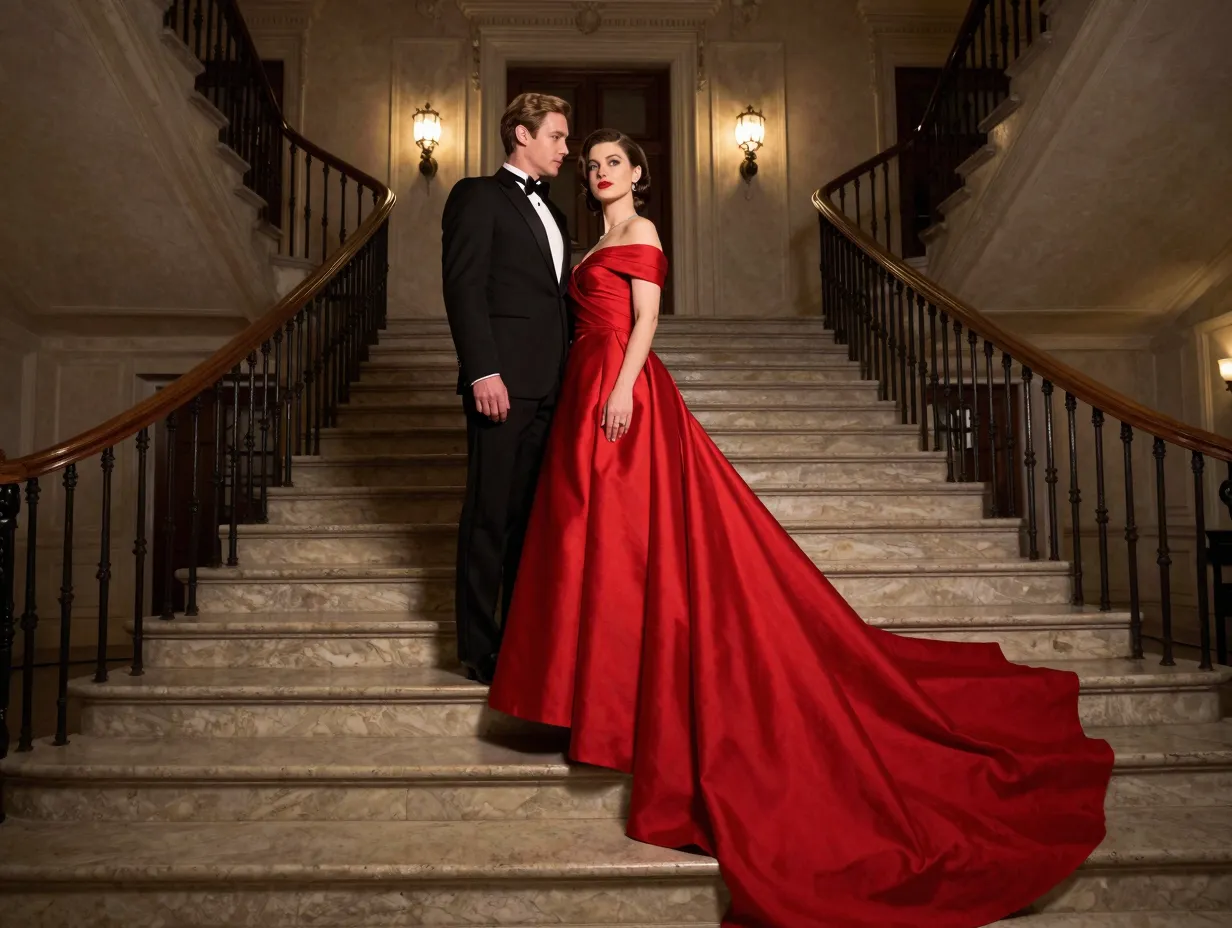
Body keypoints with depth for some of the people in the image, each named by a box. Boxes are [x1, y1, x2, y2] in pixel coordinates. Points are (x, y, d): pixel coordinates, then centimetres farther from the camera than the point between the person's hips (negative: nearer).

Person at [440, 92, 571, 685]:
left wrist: (569, 374, 15)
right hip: (503, 381, -8)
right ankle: (479, 648, 7)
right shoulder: (478, 196, 0)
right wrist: (482, 372, -19)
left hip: (549, 385, 8)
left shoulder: (548, 210, 24)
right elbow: (463, 288, -10)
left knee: (533, 513, 11)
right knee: (491, 515, -2)